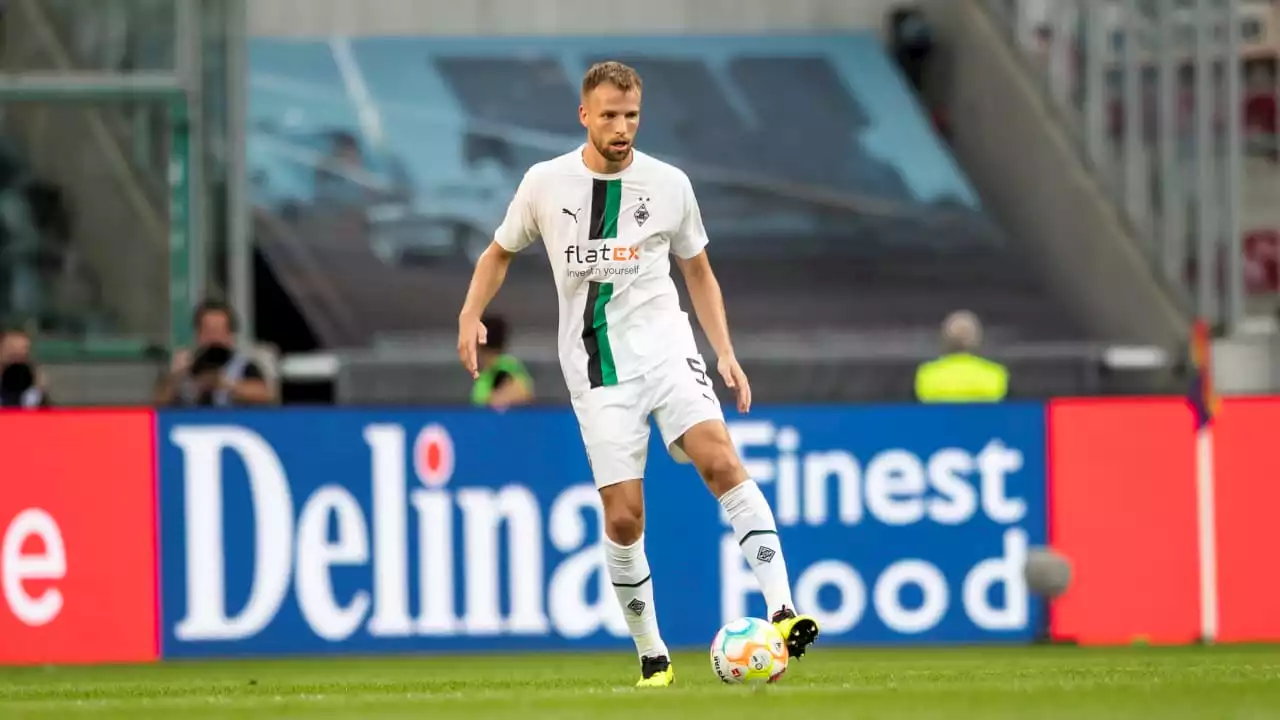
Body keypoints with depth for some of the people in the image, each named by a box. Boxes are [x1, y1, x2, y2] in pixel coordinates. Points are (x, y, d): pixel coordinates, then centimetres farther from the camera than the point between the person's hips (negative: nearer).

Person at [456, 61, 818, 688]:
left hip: (665, 346, 0)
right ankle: (652, 657, 12)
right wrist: (471, 315, 0)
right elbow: (500, 253, 17)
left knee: (720, 459, -24)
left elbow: (698, 271, 15)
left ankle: (782, 613, -30)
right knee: (623, 517, -5)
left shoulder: (669, 184, 4)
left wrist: (726, 353, 5)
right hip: (596, 370, 0)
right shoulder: (545, 184, 2)